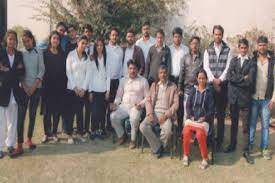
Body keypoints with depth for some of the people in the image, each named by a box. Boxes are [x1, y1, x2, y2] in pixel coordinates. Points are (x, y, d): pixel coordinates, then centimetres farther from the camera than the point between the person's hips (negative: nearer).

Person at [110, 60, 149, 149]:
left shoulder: (143, 81, 5)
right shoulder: (123, 80, 14)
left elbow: (147, 97, 4)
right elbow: (119, 95, 16)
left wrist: (141, 104, -13)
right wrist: (115, 103, -3)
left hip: (136, 107, -3)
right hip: (123, 106, 4)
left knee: (134, 119, -35)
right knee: (113, 116, -23)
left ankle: (133, 139, -10)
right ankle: (121, 135, 2)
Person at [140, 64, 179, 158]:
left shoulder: (173, 86, 6)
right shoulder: (154, 85, 15)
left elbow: (176, 104, -1)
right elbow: (148, 100, 9)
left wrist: (166, 115, -14)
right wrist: (150, 113, -9)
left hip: (166, 114, -3)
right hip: (154, 112, 3)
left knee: (167, 130, -32)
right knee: (143, 127, -25)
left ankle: (159, 146, -1)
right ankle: (157, 147, -6)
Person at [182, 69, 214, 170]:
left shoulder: (209, 92, 7)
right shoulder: (193, 90, 11)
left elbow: (211, 109, 4)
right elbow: (188, 105, 7)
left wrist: (204, 118, -11)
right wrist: (190, 116, -8)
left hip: (203, 119, -1)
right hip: (192, 118, 1)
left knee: (200, 134, -31)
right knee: (187, 132, -28)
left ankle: (205, 159, -11)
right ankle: (186, 155, -5)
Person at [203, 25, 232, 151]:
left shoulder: (228, 50, 6)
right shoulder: (208, 50, 9)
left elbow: (228, 67, -1)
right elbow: (206, 67, 1)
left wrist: (219, 80, -11)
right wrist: (213, 80, -10)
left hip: (223, 85, -1)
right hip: (210, 84, 1)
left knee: (221, 114, 2)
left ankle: (220, 142, 6)